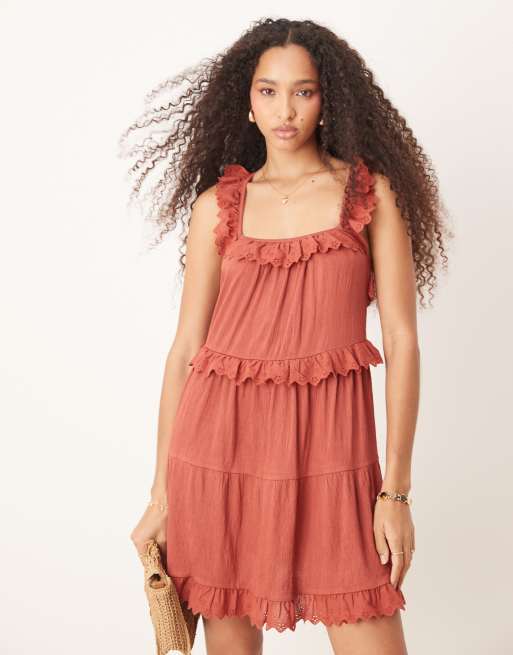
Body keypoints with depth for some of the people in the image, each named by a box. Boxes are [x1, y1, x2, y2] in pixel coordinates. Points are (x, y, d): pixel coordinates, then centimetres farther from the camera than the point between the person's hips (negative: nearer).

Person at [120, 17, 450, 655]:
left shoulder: (372, 192, 3)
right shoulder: (217, 204, 6)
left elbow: (402, 340, -1)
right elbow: (185, 347, 6)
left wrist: (397, 490, -7)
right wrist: (161, 493, 5)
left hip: (328, 446, -1)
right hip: (221, 441, 1)